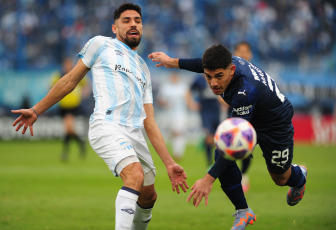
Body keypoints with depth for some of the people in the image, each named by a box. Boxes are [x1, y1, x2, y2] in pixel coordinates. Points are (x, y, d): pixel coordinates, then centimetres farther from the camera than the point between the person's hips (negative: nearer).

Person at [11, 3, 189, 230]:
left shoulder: (143, 69, 27)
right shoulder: (101, 44, 13)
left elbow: (150, 122, 23)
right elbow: (71, 80, 17)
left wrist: (169, 163, 15)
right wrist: (36, 110, 15)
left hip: (135, 135, 7)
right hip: (107, 126, -7)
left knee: (148, 196, 9)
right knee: (135, 176, -29)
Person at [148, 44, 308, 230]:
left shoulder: (245, 91, -45)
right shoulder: (229, 61, -24)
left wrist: (209, 179, -43)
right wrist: (174, 62, 11)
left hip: (276, 124, -6)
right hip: (246, 116, 6)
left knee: (281, 179, 13)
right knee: (222, 155, -16)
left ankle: (299, 176, 53)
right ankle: (243, 212, 3)